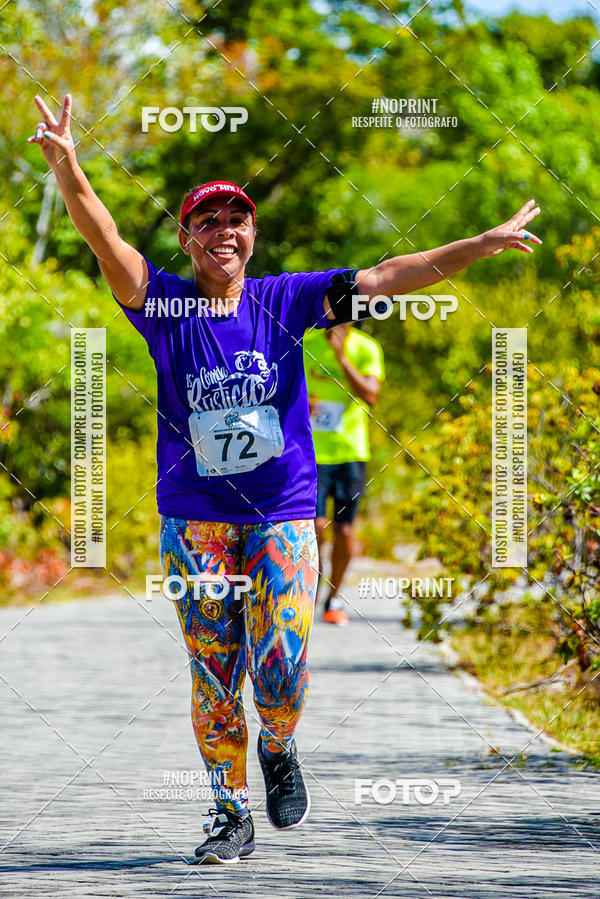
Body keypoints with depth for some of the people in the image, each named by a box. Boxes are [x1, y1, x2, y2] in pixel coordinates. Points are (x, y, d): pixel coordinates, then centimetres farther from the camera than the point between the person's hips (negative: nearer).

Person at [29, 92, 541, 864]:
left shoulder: (286, 301, -1)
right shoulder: (165, 304, -4)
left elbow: (386, 278, -1)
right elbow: (105, 241, -19)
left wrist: (485, 244, -5)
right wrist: (66, 165, -36)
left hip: (282, 515, 0)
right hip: (195, 518, 0)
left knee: (280, 668, -9)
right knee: (212, 674, 4)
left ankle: (278, 749, 24)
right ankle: (231, 812, 18)